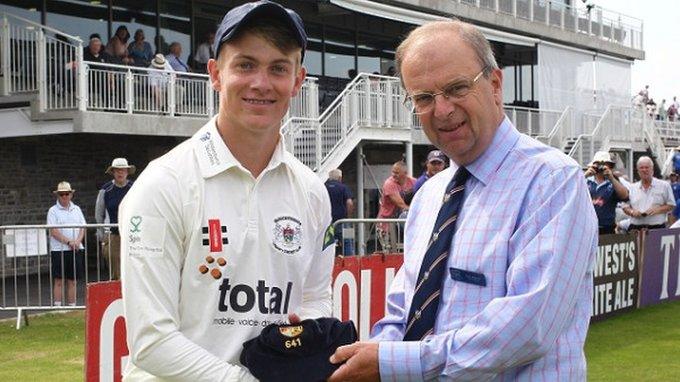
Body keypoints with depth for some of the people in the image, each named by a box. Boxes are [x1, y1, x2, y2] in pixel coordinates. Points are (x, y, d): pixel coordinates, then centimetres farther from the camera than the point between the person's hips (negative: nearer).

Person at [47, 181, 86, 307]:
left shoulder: (76, 209, 13)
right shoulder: (53, 211, -1)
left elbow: (83, 228, 9)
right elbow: (53, 231, -9)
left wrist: (77, 241, -9)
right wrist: (69, 242, -16)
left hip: (75, 250, 4)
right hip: (59, 249, -4)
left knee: (72, 281, 6)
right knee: (59, 281, -2)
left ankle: (72, 306, 11)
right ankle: (57, 306, 0)